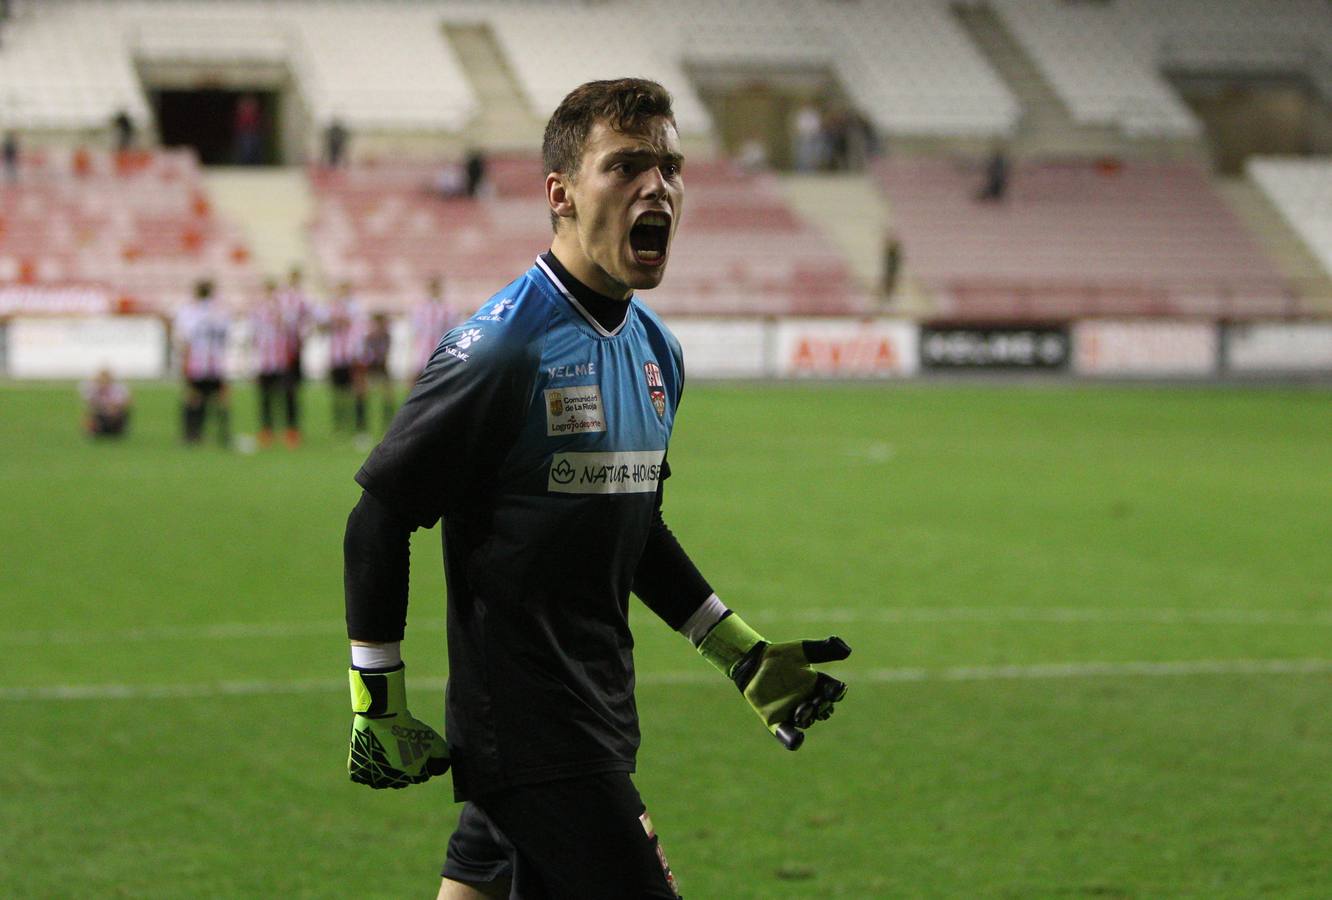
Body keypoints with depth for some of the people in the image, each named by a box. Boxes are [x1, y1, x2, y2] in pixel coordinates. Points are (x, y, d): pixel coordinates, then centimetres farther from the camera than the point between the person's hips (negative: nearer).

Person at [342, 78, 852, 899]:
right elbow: (380, 514, -13)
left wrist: (744, 653, 20)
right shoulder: (503, 346, -16)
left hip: (598, 723, 8)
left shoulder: (657, 350, 10)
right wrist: (379, 702, -12)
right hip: (530, 731, -8)